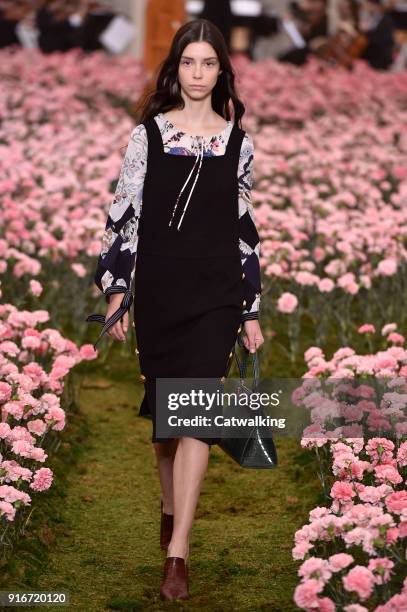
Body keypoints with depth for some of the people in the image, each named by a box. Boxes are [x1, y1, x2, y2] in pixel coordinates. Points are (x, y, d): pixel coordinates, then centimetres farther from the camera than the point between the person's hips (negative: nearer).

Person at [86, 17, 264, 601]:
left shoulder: (238, 141, 5)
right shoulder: (148, 133, 3)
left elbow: (246, 227, 7)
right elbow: (124, 211, 3)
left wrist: (253, 311, 7)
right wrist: (116, 289, -3)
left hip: (216, 293, -1)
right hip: (157, 290, 1)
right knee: (163, 407, 12)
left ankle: (177, 552, -11)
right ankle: (172, 507, 36)